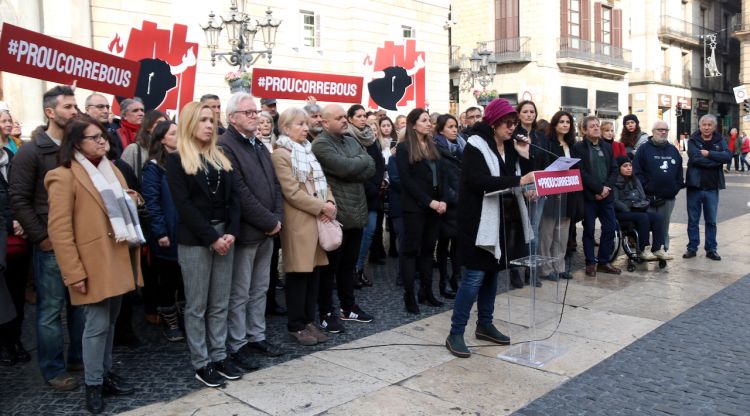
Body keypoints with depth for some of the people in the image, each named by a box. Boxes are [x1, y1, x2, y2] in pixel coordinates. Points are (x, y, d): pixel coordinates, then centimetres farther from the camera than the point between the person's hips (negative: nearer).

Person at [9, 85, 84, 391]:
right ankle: (53, 370, 15)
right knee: (51, 308, 3)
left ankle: (80, 356, 27)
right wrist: (41, 237, -11)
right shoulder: (31, 151, -5)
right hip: (50, 244, -5)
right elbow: (19, 199, -7)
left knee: (81, 303, 13)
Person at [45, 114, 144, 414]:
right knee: (97, 325, -2)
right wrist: (74, 273, -17)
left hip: (119, 259, 7)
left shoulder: (111, 170, 15)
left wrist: (131, 203, 7)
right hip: (94, 264, -7)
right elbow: (59, 229, -14)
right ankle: (93, 385, 14)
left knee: (110, 322, 15)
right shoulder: (64, 177, -10)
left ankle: (106, 374, 29)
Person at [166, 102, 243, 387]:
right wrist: (211, 237, -15)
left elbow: (232, 198, 8)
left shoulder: (220, 158, 13)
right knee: (197, 305, 3)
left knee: (220, 303, 10)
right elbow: (184, 205, -11)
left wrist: (231, 232, -6)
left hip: (225, 235, 6)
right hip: (195, 240, -5)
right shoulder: (177, 160, -3)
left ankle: (219, 356, 21)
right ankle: (201, 363, 13)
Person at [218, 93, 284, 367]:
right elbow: (240, 193, -20)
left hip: (267, 231, 8)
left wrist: (277, 219, -1)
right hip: (244, 231, -8)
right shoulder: (225, 146, -13)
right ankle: (236, 345, 16)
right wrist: (269, 222, -15)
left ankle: (256, 336, 29)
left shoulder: (260, 146, 16)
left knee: (260, 290, 16)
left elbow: (275, 184, 14)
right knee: (240, 293, 3)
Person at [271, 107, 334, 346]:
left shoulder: (309, 151, 18)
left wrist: (330, 203, -3)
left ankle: (309, 321, 22)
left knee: (314, 272, 11)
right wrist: (321, 207, -16)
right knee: (299, 275, 0)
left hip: (319, 220, 8)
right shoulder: (281, 155, -9)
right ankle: (296, 326, 11)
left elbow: (322, 181, 17)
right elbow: (292, 192, -16)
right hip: (299, 222, -8)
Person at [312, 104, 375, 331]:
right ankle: (326, 312, 15)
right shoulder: (320, 144, -10)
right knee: (330, 266, 4)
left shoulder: (352, 140, 14)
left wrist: (352, 171, -14)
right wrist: (363, 160, -5)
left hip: (356, 212, 7)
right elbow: (343, 167, -23)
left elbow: (371, 168, 3)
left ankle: (348, 306, 30)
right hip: (335, 214, -7)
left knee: (349, 264, 17)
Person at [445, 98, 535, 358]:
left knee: (492, 272, 13)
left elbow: (511, 178, 11)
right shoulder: (476, 145, -13)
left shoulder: (509, 147, 11)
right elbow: (480, 181, -26)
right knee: (474, 276, -9)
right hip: (478, 218, -8)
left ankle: (485, 325, 27)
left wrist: (524, 157, -4)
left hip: (499, 218, 8)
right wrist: (519, 181, -29)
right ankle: (455, 334, 0)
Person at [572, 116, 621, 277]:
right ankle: (590, 263, 12)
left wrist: (606, 188, -7)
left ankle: (603, 261, 17)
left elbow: (614, 170, 9)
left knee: (610, 229, 4)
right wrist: (599, 188, -14)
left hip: (606, 195, 5)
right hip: (588, 196, -5)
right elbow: (581, 173, -12)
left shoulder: (607, 147, 14)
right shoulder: (578, 148, -3)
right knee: (589, 230, 2)